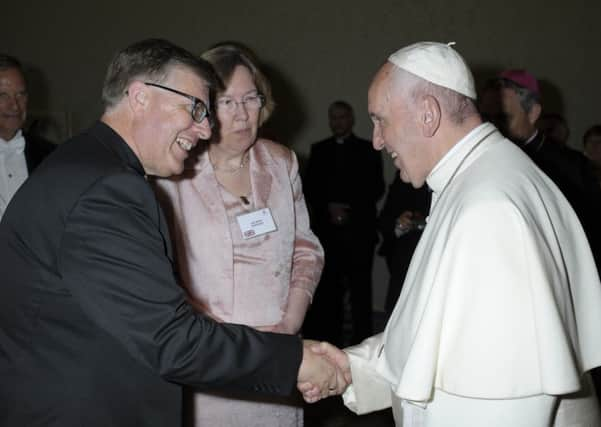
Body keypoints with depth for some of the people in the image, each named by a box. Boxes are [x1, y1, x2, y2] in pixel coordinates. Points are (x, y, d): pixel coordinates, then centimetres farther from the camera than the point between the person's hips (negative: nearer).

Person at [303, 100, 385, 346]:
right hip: (327, 228, 2)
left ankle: (361, 339, 2)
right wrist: (328, 207, -5)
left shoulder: (368, 151, 9)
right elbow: (310, 188, 11)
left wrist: (350, 209, -7)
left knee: (359, 287, -3)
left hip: (359, 229, -2)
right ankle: (329, 337, 6)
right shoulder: (319, 150, 16)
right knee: (328, 287, -1)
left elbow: (376, 188, 3)